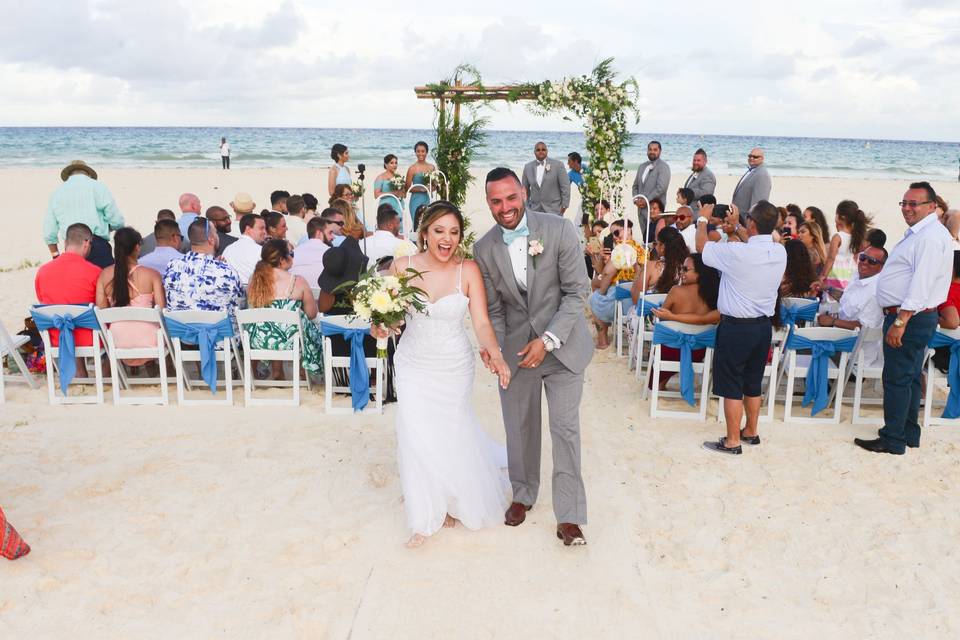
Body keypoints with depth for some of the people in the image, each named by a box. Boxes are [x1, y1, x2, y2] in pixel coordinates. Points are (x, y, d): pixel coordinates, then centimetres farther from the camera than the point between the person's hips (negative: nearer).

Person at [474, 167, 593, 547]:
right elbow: (494, 307, 3)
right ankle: (523, 495, 37)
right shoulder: (485, 248, -4)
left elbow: (577, 291, -11)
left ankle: (569, 515, 11)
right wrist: (492, 344, -15)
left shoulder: (559, 230, -14)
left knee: (565, 428, -1)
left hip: (561, 344, -3)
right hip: (516, 348, 3)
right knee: (520, 427, 14)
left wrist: (547, 340, -18)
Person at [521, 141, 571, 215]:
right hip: (535, 210, 3)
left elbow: (565, 186, -1)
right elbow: (525, 188, 15)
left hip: (553, 210, -2)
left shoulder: (558, 165, -2)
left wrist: (564, 205, -4)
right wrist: (526, 207, 13)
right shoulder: (528, 167, 8)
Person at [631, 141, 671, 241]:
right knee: (645, 237, 4)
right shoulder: (642, 166, 20)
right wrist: (636, 199, 3)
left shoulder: (663, 167, -3)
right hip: (641, 208, 6)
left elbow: (661, 188, -14)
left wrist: (646, 201, -14)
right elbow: (635, 186, 22)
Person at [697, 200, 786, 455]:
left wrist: (703, 218, 12)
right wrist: (735, 225, 30)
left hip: (736, 327, -6)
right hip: (764, 326, 6)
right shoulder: (780, 252, -2)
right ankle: (751, 432, 32)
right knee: (753, 383, 19)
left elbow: (702, 246, -5)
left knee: (732, 386, 3)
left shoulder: (736, 253, -22)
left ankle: (732, 441, 9)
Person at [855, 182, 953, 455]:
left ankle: (893, 440, 2)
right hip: (913, 318, 11)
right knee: (910, 378, 17)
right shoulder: (919, 233, 16)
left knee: (897, 380, -5)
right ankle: (909, 433, 28)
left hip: (911, 319, -11)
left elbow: (921, 284, -25)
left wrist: (900, 322, -27)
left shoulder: (930, 237, -18)